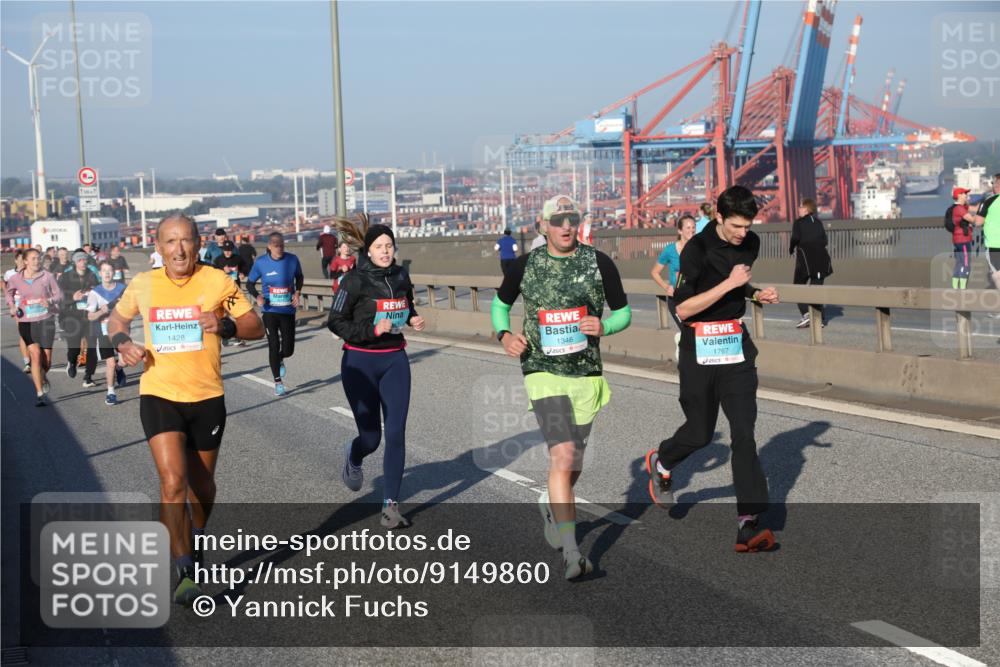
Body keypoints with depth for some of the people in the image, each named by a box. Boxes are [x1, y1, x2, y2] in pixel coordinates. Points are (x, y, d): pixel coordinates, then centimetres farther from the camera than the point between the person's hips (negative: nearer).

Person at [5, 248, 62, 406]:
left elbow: (59, 294, 3)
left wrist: (50, 301, -17)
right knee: (36, 355, -14)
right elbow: (9, 292, 21)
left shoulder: (47, 276, -5)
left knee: (46, 358, 2)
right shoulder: (15, 279, 0)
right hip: (26, 322, 0)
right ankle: (39, 393, -8)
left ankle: (44, 377, 40)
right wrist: (12, 306, 5)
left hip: (45, 320, 0)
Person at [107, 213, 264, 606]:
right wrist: (122, 342, -5)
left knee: (201, 484, 16)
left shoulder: (217, 281, -7)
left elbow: (256, 327, -3)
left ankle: (196, 540, 45)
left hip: (207, 398, 1)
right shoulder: (142, 285, -2)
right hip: (159, 396, 0)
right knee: (172, 482, -16)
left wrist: (225, 325, -23)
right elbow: (117, 319, 17)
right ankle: (184, 572, -9)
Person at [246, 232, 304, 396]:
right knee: (274, 347, -2)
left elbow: (299, 277, 15)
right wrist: (257, 296, -14)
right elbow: (250, 283, 4)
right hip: (270, 311, -2)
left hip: (288, 310, 2)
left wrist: (298, 292, -2)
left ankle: (280, 360, 41)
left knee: (288, 349, 3)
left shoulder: (292, 260, -4)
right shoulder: (261, 263, -8)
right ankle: (278, 382, 14)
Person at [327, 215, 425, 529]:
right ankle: (353, 456, 41)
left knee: (396, 434, -5)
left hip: (395, 361, 4)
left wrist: (413, 319, 0)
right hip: (360, 363, -4)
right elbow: (335, 322, -10)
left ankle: (390, 504, 3)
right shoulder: (355, 280, -11)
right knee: (371, 436, 2)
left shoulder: (401, 276, 4)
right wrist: (372, 330, -22)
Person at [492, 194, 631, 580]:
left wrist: (603, 327, -14)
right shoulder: (526, 265, 1)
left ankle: (552, 505, 48)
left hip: (587, 374, 3)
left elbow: (623, 312, 8)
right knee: (562, 454, -18)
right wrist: (505, 335, -4)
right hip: (543, 372, -2)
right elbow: (500, 304, 16)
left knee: (572, 464, 15)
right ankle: (570, 553, -15)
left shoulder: (599, 263, 1)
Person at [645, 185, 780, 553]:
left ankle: (748, 523, -8)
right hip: (700, 348, -4)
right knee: (701, 432, 9)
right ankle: (661, 462, 43)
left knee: (744, 431, -7)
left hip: (736, 344, 4)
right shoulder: (697, 249, -15)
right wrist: (730, 283, -23)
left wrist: (756, 293, 4)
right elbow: (683, 309, -19)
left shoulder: (751, 243, 5)